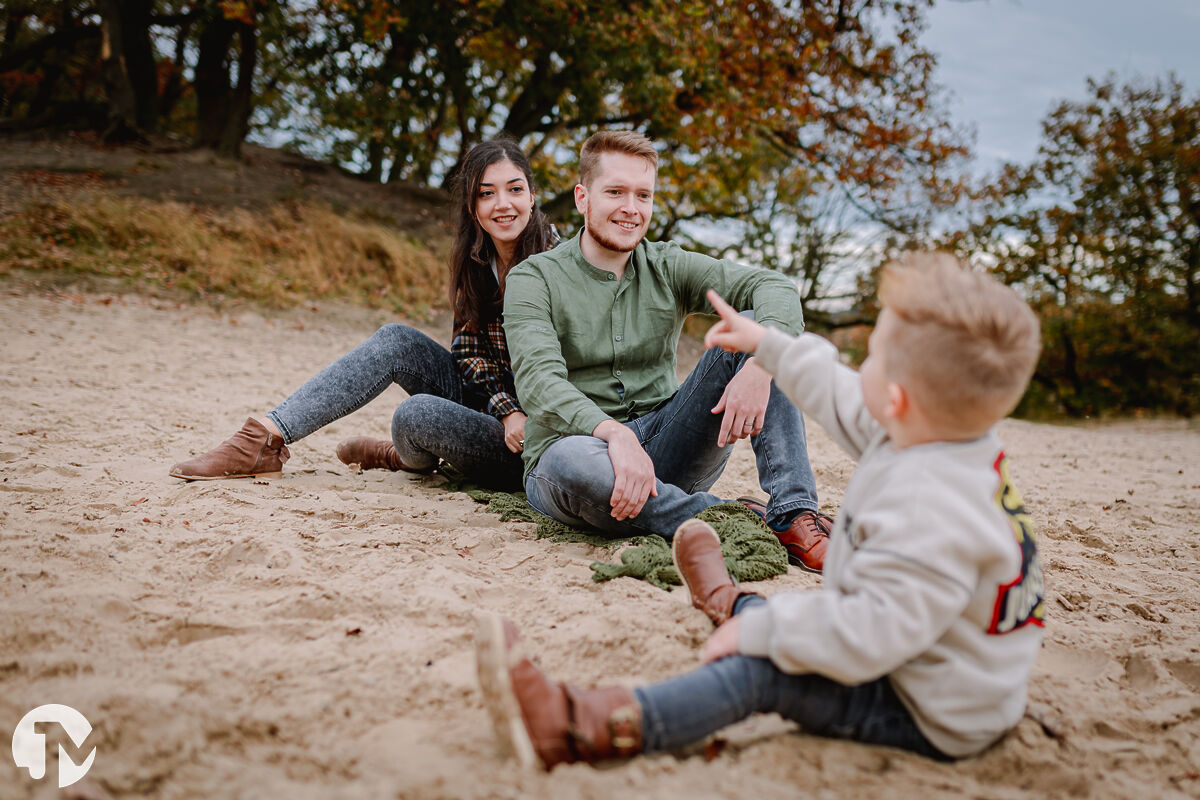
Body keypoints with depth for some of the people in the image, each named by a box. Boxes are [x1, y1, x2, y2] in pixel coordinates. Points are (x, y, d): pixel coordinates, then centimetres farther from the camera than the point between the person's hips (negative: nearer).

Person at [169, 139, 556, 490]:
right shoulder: (473, 262, 4)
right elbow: (469, 348, 1)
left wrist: (522, 418, -26)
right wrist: (506, 408, -17)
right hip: (485, 400, 6)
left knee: (416, 412, -29)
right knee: (396, 341, -12)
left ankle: (405, 456, 9)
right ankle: (264, 441, -12)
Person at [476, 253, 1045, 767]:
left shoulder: (923, 510, -35)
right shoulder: (959, 445, -2)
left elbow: (870, 631, -36)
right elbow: (843, 402, 13)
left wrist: (760, 630, -25)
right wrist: (767, 343, 21)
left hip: (933, 721, -10)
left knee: (761, 671, -22)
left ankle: (575, 730, -30)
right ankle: (728, 603, 61)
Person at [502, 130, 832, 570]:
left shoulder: (668, 268, 6)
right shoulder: (534, 280, -3)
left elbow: (775, 287, -9)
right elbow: (539, 381, -20)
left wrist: (761, 363, -31)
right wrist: (615, 434, -39)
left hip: (665, 449, 3)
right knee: (571, 460, -39)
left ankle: (793, 516, -25)